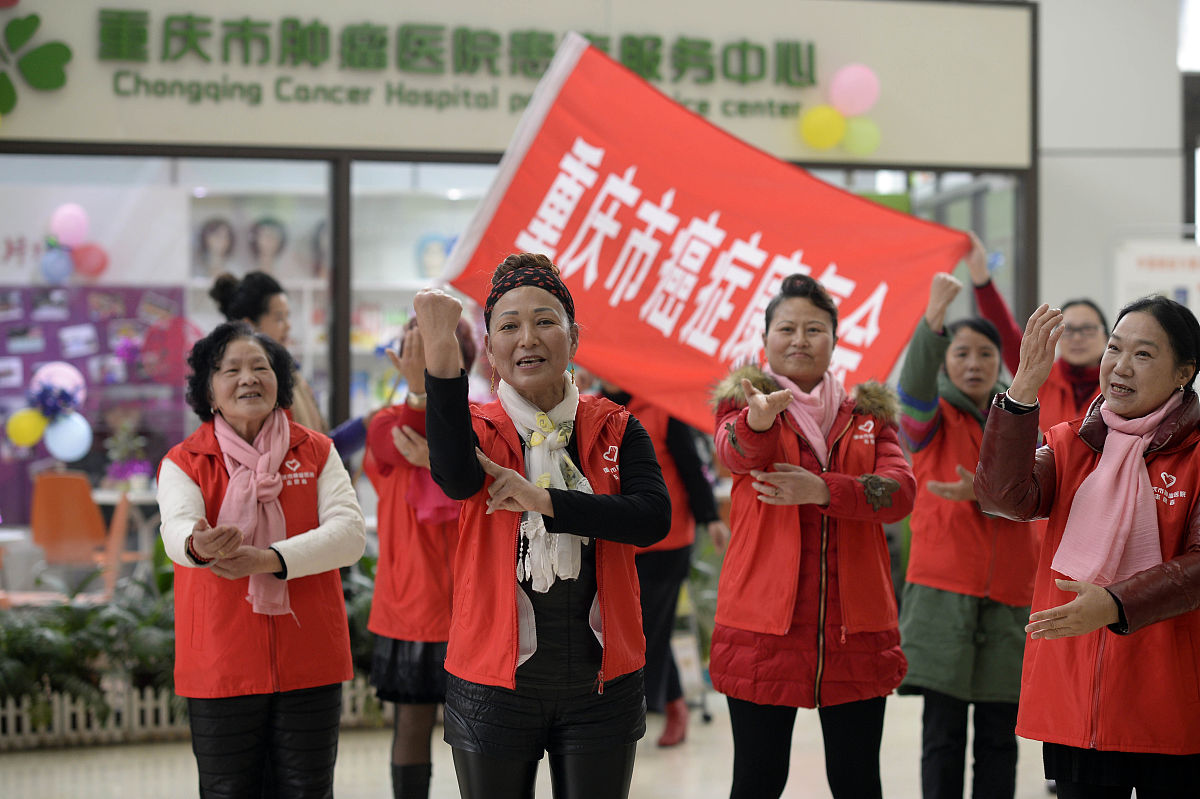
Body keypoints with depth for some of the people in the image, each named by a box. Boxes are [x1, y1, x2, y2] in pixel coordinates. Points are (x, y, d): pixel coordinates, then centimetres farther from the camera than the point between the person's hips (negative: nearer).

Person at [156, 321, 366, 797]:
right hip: (221, 667, -1)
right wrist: (199, 546, -45)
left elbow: (350, 533, -8)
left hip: (309, 663, 1)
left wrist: (268, 558, -24)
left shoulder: (316, 453, 5)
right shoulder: (183, 464, 1)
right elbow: (176, 529, -19)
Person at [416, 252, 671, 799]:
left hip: (601, 689, 1)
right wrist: (439, 349, -39)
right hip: (495, 688, -1)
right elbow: (457, 477, -27)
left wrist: (543, 499, -22)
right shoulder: (480, 428, -2)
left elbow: (654, 518, -14)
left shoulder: (616, 431, 3)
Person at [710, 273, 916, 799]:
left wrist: (821, 490, -21)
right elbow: (736, 452, -19)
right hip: (764, 624, -2)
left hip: (855, 627, 2)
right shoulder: (742, 403, 6)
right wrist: (759, 419, -42)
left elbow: (900, 491, -5)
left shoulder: (869, 415, 12)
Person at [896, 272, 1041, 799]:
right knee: (943, 734, -3)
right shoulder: (932, 419, 3)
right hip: (944, 590, -3)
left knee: (999, 736, 6)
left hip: (1009, 593, 3)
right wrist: (933, 319, -36)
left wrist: (982, 492, -18)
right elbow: (916, 386, -21)